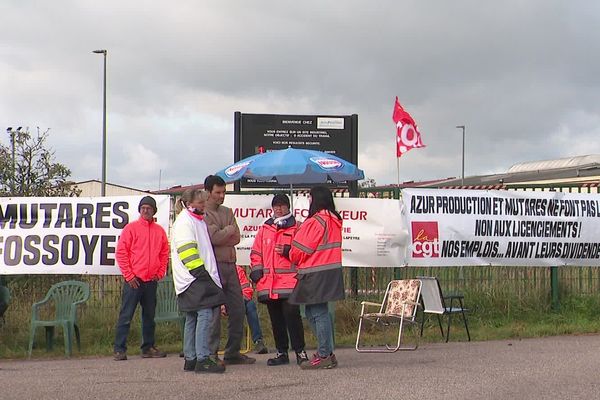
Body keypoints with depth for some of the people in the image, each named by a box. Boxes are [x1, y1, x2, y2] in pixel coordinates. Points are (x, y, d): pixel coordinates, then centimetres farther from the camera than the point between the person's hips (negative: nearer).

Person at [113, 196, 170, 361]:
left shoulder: (159, 231, 10)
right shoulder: (131, 228, -2)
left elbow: (164, 253, 17)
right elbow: (121, 252, -4)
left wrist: (160, 273, 6)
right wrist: (129, 275, -9)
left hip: (151, 281, 4)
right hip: (134, 280, -4)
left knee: (149, 315, 11)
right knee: (126, 315, -4)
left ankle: (148, 347, 19)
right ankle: (119, 349, -3)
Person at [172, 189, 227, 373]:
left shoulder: (197, 220, 23)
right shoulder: (184, 221, -8)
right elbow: (187, 249, -17)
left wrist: (207, 273, 24)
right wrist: (200, 271, -20)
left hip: (199, 277, 11)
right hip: (194, 278, -11)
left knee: (193, 319, 10)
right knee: (205, 314, -15)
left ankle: (190, 359, 13)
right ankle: (202, 359, -19)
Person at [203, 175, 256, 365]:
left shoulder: (227, 212, 18)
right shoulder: (202, 214, -4)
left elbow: (236, 238, 6)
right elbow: (213, 237, -17)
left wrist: (221, 238, -9)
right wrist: (229, 230, -2)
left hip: (230, 265, 7)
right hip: (213, 266, -7)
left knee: (238, 309, 9)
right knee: (213, 311, -7)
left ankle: (233, 352, 17)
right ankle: (211, 354, -3)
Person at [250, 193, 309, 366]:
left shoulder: (296, 227, 4)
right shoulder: (265, 229, 16)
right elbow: (255, 252, 18)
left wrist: (288, 251, -16)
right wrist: (256, 270, 5)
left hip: (289, 280, -5)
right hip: (268, 282, 5)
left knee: (291, 314, -13)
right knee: (276, 319, 9)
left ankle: (300, 351, -5)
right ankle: (282, 353, 17)